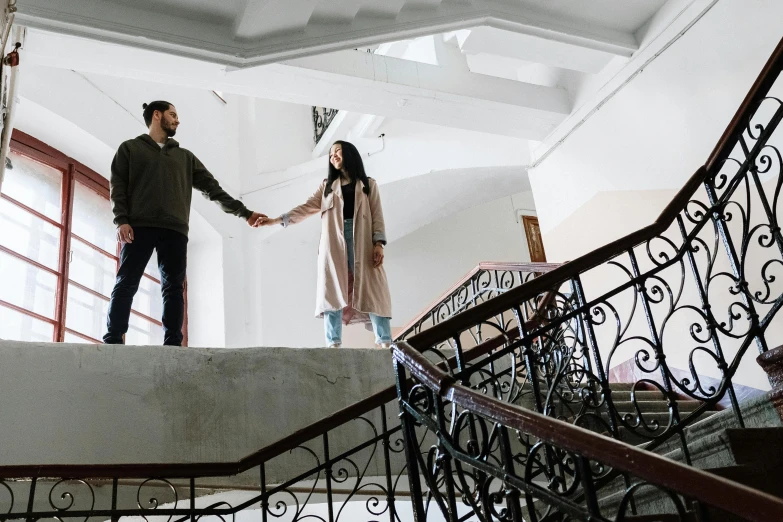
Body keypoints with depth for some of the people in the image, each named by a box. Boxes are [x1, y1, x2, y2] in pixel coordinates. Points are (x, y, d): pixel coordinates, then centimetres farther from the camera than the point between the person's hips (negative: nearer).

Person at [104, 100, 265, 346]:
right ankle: (113, 341, -10)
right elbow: (117, 186, 6)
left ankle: (173, 344, -7)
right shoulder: (130, 148, 17)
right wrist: (121, 220, -10)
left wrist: (244, 212, 13)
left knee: (174, 288, -5)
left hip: (175, 230, 3)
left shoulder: (185, 156, 25)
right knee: (126, 284, -9)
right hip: (138, 227, -3)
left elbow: (212, 188, 20)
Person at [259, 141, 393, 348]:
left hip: (362, 241, -2)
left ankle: (385, 343, -16)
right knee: (332, 291, -10)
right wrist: (276, 220, 2)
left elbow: (377, 215, 7)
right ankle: (333, 344, -15)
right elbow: (307, 208, 15)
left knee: (371, 290, -11)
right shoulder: (327, 185, 24)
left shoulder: (368, 184, 17)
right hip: (334, 244, 2)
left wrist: (378, 243, -8)